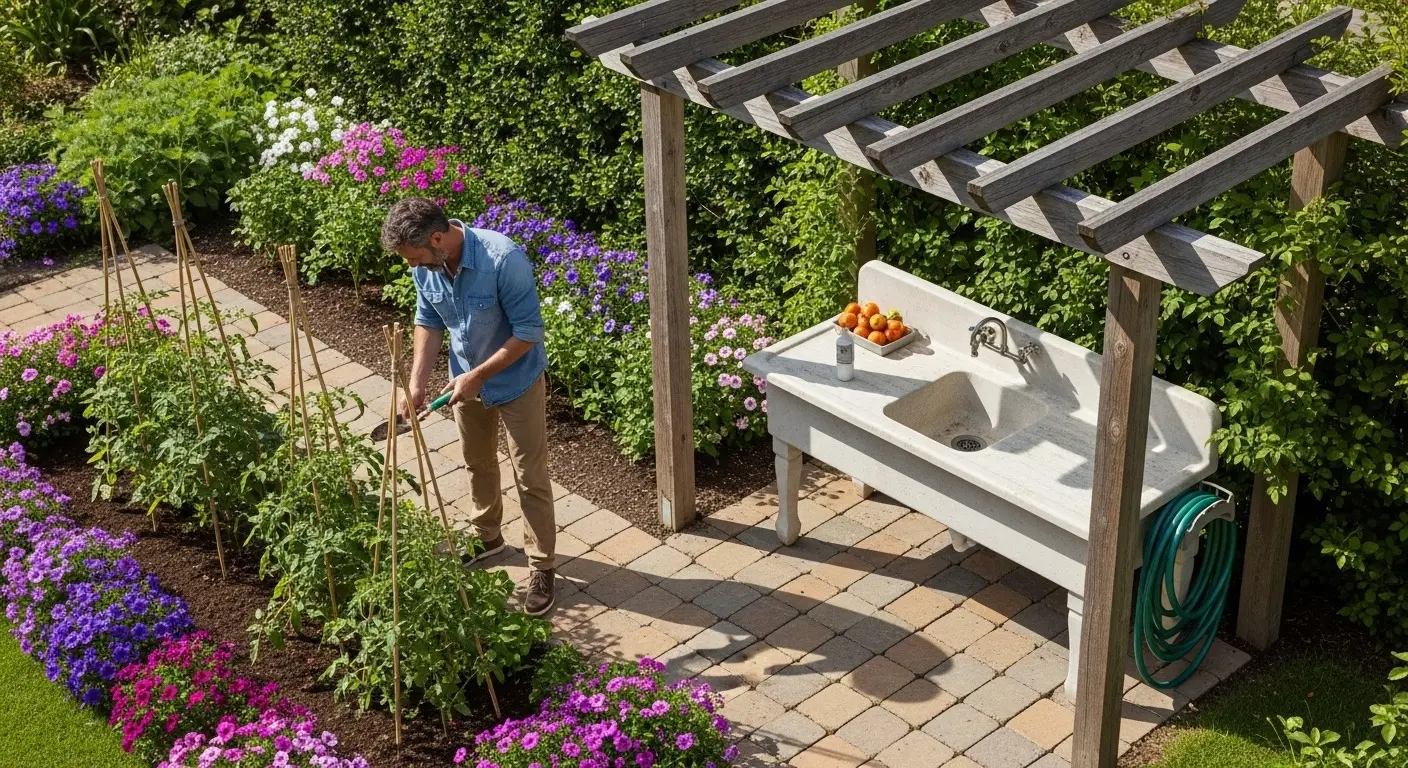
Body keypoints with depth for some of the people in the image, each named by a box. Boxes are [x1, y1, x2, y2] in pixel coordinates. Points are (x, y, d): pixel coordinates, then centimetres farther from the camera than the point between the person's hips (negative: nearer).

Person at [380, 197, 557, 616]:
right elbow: (429, 322, 1)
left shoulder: (503, 259, -35)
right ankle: (487, 537, 46)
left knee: (530, 477, 3)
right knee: (478, 465, 24)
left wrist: (478, 376, -25)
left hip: (517, 382, -6)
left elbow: (528, 332, -27)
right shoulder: (426, 266, -15)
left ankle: (541, 567, 16)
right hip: (467, 381, 6)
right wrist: (417, 381, -9)